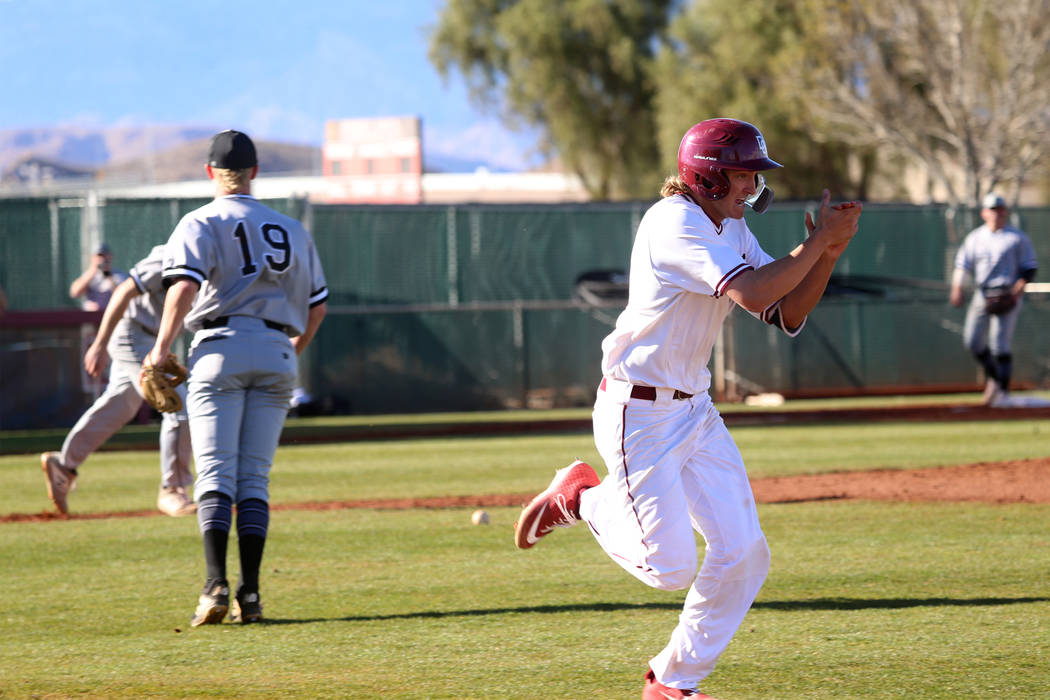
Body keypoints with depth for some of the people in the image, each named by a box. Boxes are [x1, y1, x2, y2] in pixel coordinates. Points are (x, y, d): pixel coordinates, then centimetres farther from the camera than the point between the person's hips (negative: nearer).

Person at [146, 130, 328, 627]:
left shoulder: (201, 223, 2)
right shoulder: (291, 230, 17)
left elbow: (185, 285, -14)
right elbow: (316, 307, 20)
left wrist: (162, 348, -11)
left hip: (221, 348, -3)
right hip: (276, 354, 4)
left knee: (215, 473, -6)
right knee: (254, 478, 5)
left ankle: (216, 586, -20)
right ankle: (250, 595, -2)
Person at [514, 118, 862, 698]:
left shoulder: (732, 230, 10)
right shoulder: (675, 223, -20)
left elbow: (788, 314, 7)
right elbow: (754, 294, -31)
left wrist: (829, 253, -6)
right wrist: (816, 244, -21)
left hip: (695, 410, 9)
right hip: (638, 412, -9)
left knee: (743, 552, 1)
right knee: (670, 567, -12)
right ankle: (580, 496, 14)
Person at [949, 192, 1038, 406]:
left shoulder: (1017, 238, 1)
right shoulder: (974, 238, 12)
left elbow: (1030, 268, 0)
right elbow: (963, 264, 6)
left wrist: (1016, 291, -14)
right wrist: (957, 288, -10)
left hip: (1007, 297, -5)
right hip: (982, 296, 5)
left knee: (1000, 344, -13)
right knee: (972, 341, 2)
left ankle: (1003, 391, -7)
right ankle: (993, 378, 25)